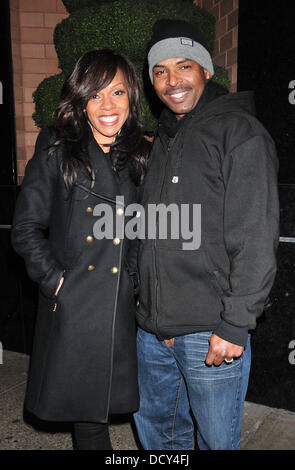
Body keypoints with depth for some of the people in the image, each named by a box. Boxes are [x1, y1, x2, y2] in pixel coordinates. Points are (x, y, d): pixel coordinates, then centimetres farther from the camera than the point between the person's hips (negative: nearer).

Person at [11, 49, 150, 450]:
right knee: (84, 412, 10)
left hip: (123, 308, 2)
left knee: (111, 400, 12)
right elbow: (26, 227, -2)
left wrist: (143, 283, 4)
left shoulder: (142, 157, 8)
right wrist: (55, 279, -10)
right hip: (72, 308, -2)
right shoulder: (56, 149, 0)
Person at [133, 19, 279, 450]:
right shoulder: (164, 139, 14)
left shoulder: (239, 131, -9)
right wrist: (151, 312, 14)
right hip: (152, 326, 7)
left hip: (211, 333, -7)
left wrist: (235, 324, -18)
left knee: (217, 439, 12)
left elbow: (256, 238, -16)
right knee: (154, 423, 22)